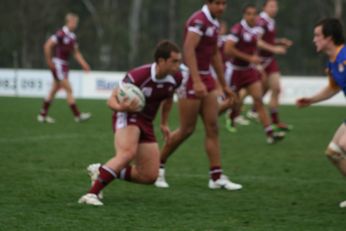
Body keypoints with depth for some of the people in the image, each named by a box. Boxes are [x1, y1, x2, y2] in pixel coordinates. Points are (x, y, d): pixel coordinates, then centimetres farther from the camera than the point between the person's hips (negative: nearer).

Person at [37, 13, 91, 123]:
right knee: (68, 89, -8)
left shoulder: (72, 37, 11)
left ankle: (42, 115, 20)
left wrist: (84, 64, 9)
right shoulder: (61, 34, -16)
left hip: (64, 65, 9)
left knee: (54, 90, 13)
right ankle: (78, 115, -6)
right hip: (57, 64, -9)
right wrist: (49, 61, -17)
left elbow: (76, 52, 19)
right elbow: (47, 46, -20)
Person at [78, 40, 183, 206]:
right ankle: (91, 194, -38)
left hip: (146, 123, 7)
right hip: (127, 116, -7)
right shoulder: (137, 76, -26)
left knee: (149, 177, 1)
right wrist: (122, 107, -42)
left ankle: (102, 171, 17)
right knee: (128, 152, -37)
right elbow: (111, 100, -20)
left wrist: (164, 123, 18)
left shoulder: (175, 78, -8)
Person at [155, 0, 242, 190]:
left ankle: (217, 177, 3)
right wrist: (196, 81, -36)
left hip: (206, 78, 9)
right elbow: (188, 49, -28)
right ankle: (158, 165, 17)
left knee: (212, 128, 3)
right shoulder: (199, 21, -17)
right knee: (187, 130, -2)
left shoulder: (213, 23, 11)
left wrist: (223, 84, 25)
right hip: (191, 79, -9)